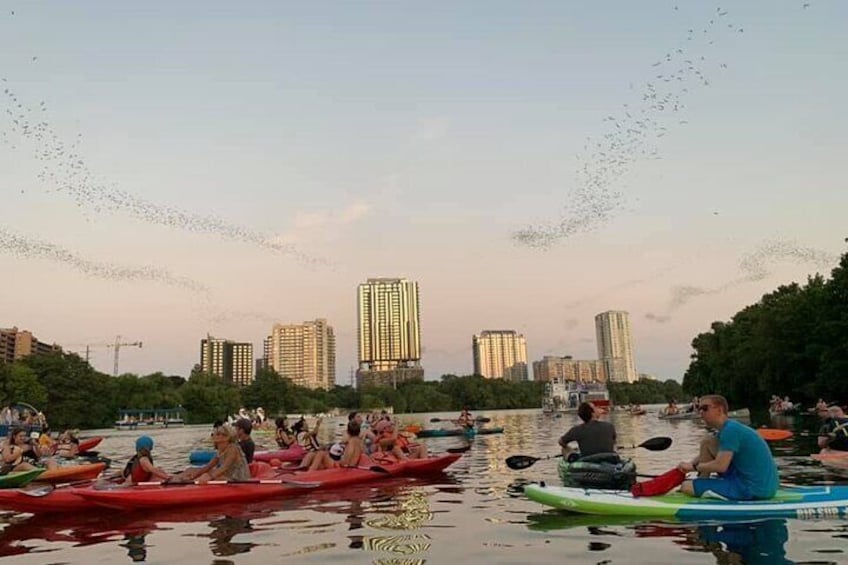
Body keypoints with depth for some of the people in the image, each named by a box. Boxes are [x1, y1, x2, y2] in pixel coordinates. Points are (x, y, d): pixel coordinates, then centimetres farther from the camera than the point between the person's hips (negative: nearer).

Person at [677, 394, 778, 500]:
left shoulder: (730, 430, -18)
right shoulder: (731, 427, 13)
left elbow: (720, 466, -25)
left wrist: (694, 466, -8)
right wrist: (690, 464, 4)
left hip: (753, 489, -10)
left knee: (686, 486, -14)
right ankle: (703, 484, 13)